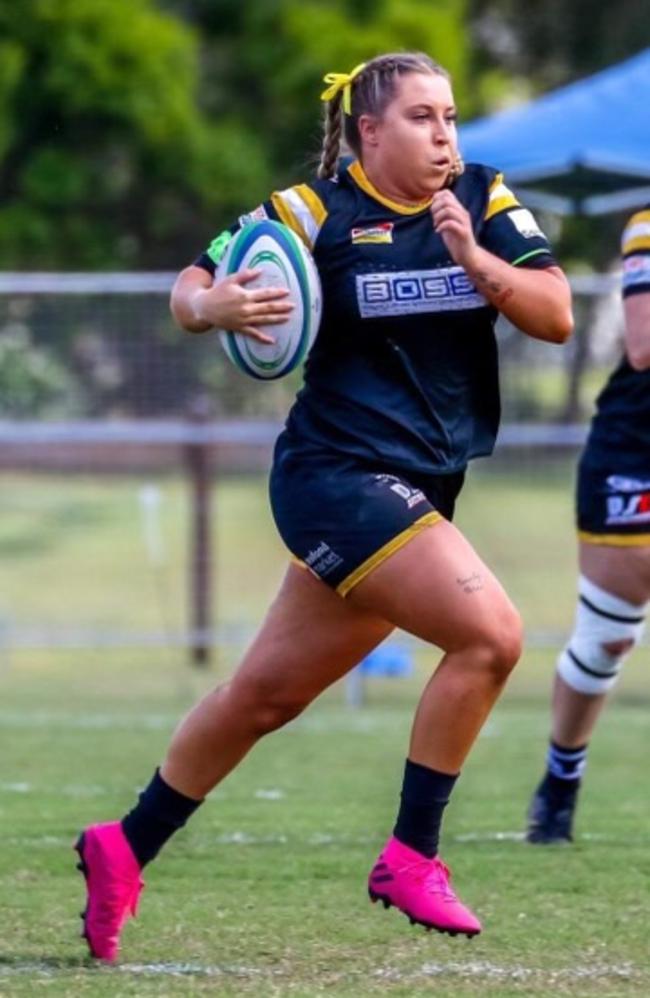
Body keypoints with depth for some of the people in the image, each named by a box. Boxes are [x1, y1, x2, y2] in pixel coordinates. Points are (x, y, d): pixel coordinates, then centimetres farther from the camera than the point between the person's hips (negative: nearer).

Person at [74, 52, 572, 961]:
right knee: (490, 633, -20)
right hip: (338, 473, -6)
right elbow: (190, 289, -1)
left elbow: (556, 316, -3)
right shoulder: (316, 211, -8)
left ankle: (125, 850, 27)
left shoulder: (485, 200, 4)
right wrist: (212, 306, -24)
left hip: (419, 491, 6)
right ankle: (410, 859, -10)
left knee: (266, 693, 13)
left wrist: (474, 259, -18)